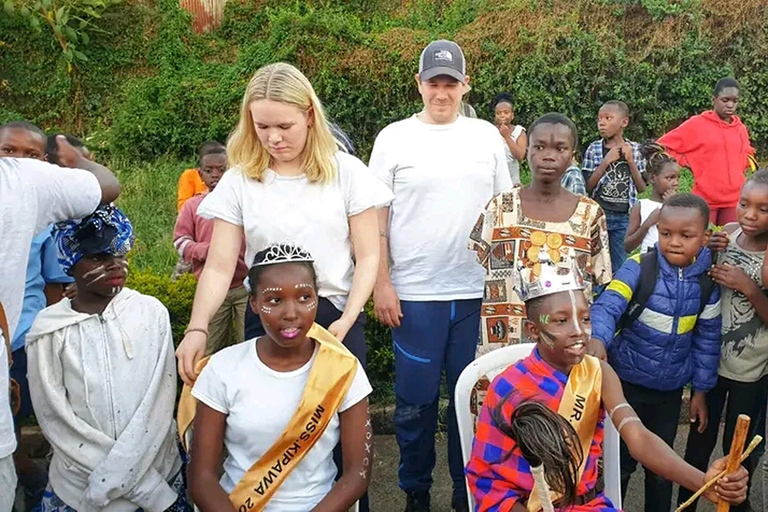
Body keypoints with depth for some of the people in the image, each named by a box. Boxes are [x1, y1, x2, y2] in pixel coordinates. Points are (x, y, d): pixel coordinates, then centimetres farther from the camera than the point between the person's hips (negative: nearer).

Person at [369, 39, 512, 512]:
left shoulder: (487, 136, 7)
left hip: (478, 292, 2)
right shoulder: (395, 138, 1)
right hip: (415, 293, -2)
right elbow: (376, 219, 0)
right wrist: (382, 284, -5)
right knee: (416, 401, 7)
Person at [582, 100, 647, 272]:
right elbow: (587, 186, -7)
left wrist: (630, 161, -9)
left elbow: (641, 187, 2)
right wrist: (606, 162, -15)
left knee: (619, 265, 8)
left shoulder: (634, 149, 2)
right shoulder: (594, 149, -1)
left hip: (625, 217, 1)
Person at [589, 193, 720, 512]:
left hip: (671, 388, 3)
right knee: (623, 460, 11)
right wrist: (598, 340, -47)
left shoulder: (707, 281, -5)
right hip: (628, 381, -3)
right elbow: (607, 306, -27)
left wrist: (701, 390, 8)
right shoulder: (639, 267, -16)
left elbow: (707, 339, 4)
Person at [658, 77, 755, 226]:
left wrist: (739, 168, 10)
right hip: (706, 199, -4)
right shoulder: (697, 124, -5)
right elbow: (662, 146, -2)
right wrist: (687, 163, -5)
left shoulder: (741, 128, 9)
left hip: (735, 200, 5)